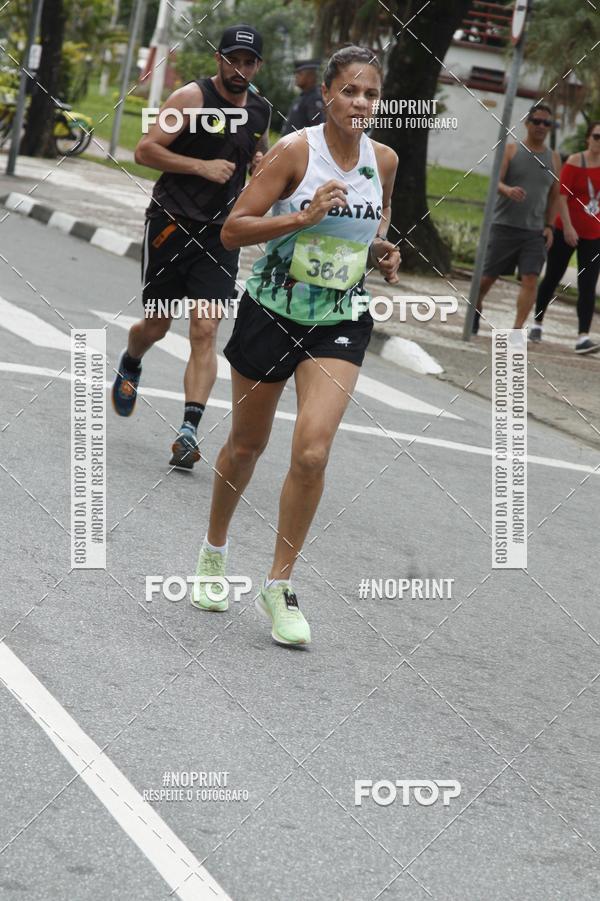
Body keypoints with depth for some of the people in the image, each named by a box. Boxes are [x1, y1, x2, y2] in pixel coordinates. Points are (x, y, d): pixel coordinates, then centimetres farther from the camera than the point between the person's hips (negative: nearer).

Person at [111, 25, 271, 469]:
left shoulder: (261, 110, 7)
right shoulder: (192, 97, -10)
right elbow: (145, 150, -15)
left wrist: (263, 165, 3)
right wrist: (202, 166, -21)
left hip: (221, 233, 3)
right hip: (172, 224, -3)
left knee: (205, 331, -10)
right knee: (157, 325, 10)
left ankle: (190, 431, -14)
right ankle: (130, 366, 46)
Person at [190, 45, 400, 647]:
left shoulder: (384, 160, -2)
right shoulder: (295, 151, -14)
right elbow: (232, 230, -16)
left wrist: (381, 251, 1)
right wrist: (303, 217, -27)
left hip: (339, 321, 2)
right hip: (273, 311, -2)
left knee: (312, 453, -14)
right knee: (246, 445, 14)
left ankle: (279, 586, 0)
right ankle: (214, 551, 40)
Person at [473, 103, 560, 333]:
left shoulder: (553, 158, 11)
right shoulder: (511, 150, 2)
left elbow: (554, 196, 16)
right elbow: (495, 182, -9)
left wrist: (549, 226, 5)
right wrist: (507, 190, -32)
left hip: (535, 231, 2)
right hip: (505, 226, -2)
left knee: (530, 279, -13)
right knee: (488, 276, 4)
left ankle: (517, 329, -14)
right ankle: (476, 307, 32)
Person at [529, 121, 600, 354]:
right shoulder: (574, 162, -9)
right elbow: (562, 195, -12)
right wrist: (567, 226, -18)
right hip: (567, 231, -3)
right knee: (552, 277, 10)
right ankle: (537, 324, 27)